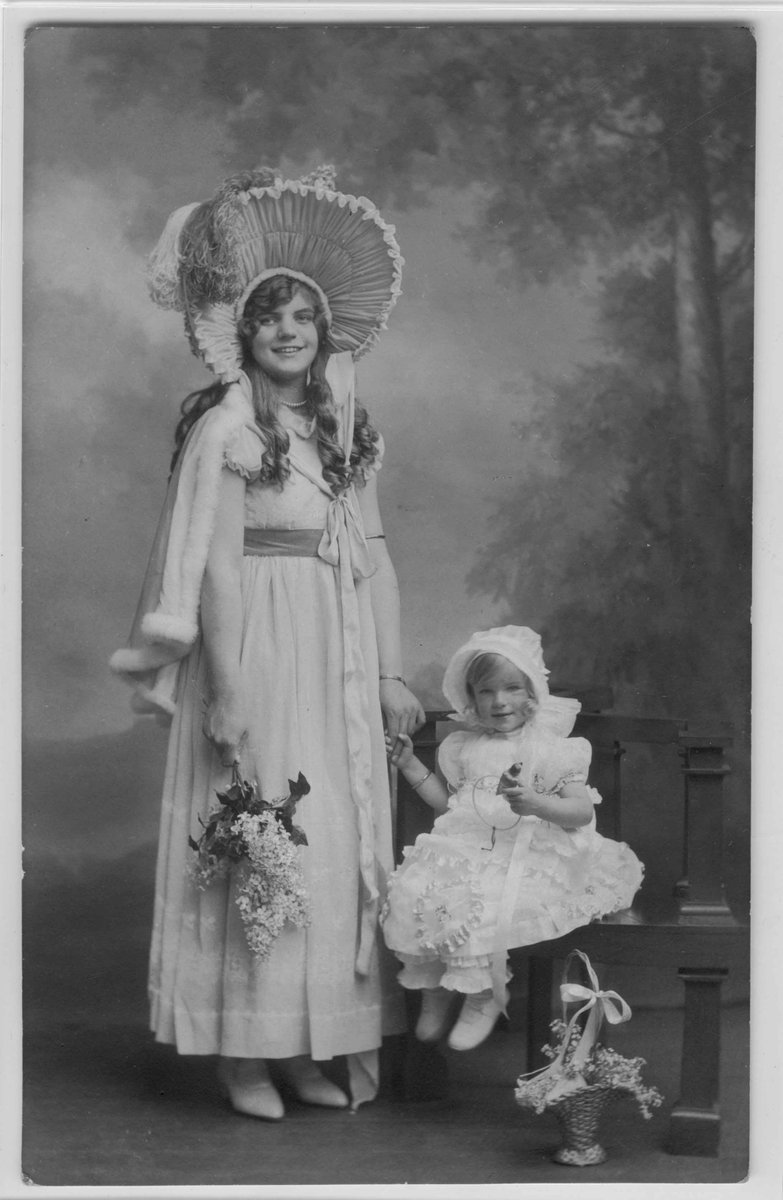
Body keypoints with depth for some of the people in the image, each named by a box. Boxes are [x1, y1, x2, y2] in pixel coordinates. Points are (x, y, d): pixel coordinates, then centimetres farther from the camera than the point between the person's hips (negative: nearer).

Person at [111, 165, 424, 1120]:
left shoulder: (345, 431, 11)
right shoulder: (223, 430, -7)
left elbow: (373, 557, 11)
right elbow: (212, 567, -12)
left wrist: (390, 674, 7)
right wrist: (229, 689, -17)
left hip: (337, 665, 6)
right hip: (256, 655, -6)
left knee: (338, 846, 9)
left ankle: (302, 1045, 20)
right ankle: (240, 1050, 11)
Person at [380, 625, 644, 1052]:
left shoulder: (552, 748, 0)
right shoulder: (461, 747, 16)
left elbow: (582, 812, -6)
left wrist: (535, 803, -23)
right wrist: (410, 765, 15)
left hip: (527, 852, -5)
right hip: (463, 846, 5)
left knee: (480, 903, -32)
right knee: (414, 892, -21)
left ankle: (483, 998, -10)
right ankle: (434, 989, -2)